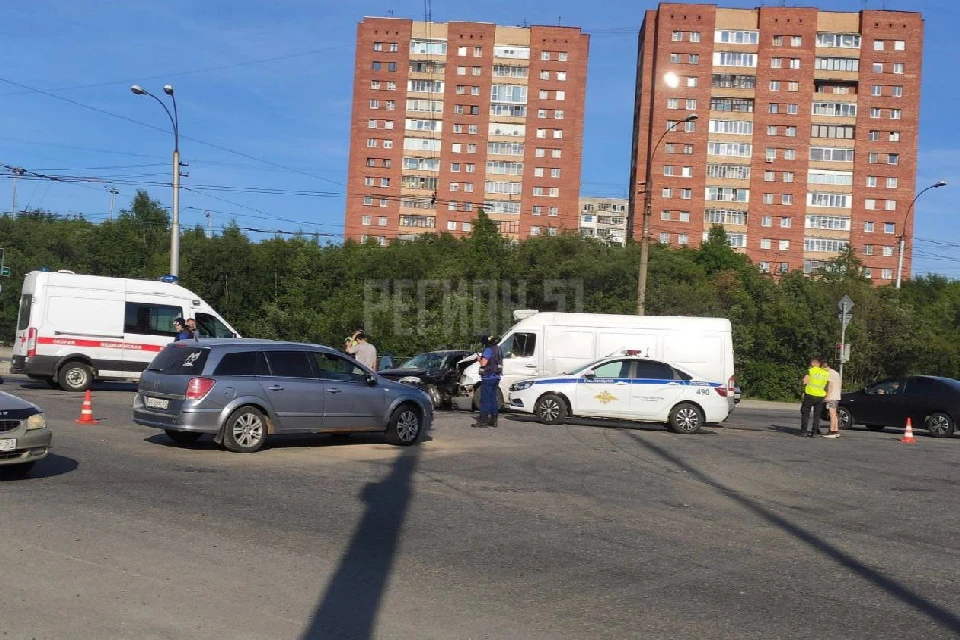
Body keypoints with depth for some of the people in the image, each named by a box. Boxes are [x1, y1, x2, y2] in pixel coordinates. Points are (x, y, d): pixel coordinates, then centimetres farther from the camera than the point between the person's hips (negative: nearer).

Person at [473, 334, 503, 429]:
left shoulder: (488, 350, -16)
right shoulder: (498, 349, 12)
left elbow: (483, 364, -22)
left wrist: (480, 359, -1)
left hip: (488, 378, -9)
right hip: (496, 377, 9)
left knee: (485, 399, -5)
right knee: (493, 399, 13)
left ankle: (483, 420, -4)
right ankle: (493, 420, 16)